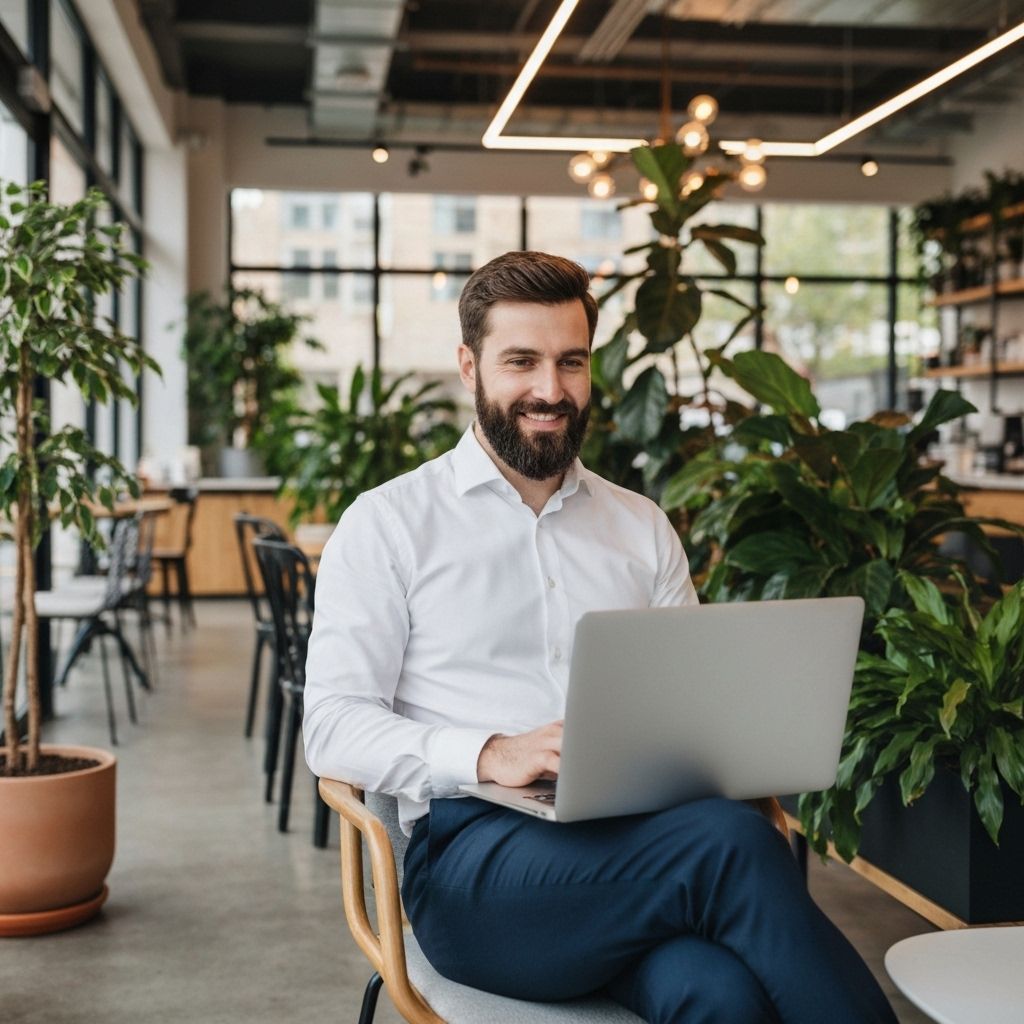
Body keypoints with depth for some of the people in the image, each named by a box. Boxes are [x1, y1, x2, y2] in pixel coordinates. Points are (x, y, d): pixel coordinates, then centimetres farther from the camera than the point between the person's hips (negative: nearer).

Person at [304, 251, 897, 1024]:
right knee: (729, 843, -32)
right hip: (473, 849, -3)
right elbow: (332, 724, -1)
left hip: (637, 838, 3)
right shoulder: (388, 523, 7)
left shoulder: (643, 527, 20)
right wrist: (486, 755, -18)